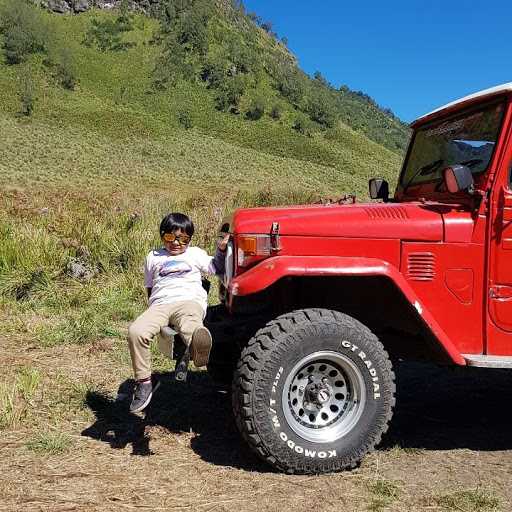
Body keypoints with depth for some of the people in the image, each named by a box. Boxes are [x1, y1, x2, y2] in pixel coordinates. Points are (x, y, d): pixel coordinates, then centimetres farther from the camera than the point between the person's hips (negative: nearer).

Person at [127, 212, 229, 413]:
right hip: (160, 305, 2)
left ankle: (199, 348, -71)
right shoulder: (153, 257, 31)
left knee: (190, 327, -39)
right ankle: (143, 383, -19)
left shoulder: (196, 254, 27)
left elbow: (217, 269, 26)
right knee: (135, 332, -27)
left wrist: (221, 249, 13)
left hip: (190, 301, -1)